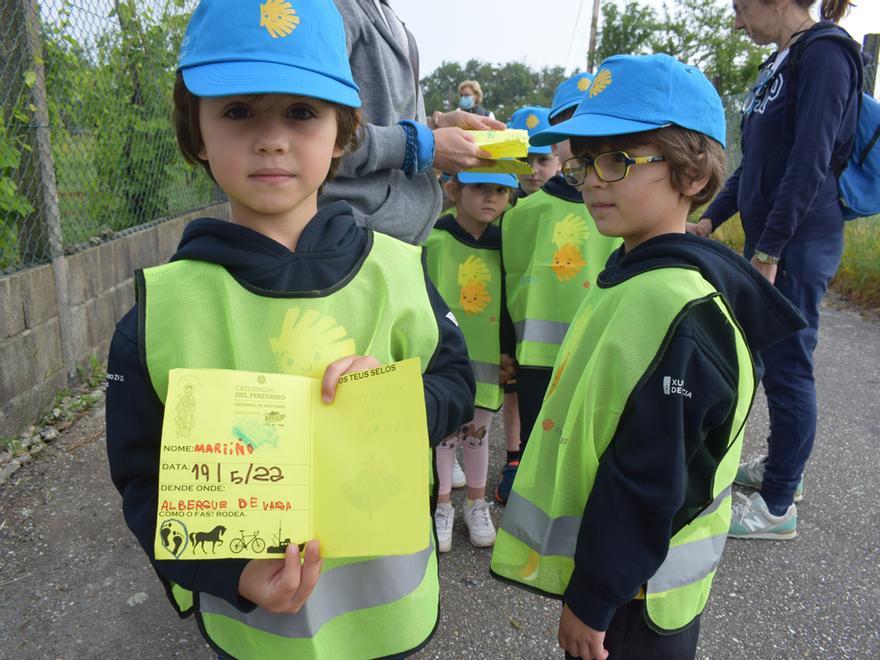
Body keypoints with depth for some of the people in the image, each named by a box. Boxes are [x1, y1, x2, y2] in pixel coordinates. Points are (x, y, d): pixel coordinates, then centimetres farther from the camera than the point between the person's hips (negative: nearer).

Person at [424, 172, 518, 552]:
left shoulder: (504, 245, 2)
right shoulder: (433, 241, -10)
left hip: (486, 360, 3)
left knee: (477, 433, 16)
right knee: (442, 432, 10)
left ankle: (476, 504, 36)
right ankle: (442, 506, 30)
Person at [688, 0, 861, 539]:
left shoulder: (825, 54, -11)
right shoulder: (781, 63, 17)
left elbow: (810, 163, -19)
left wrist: (768, 251, -21)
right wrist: (710, 219, 17)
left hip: (798, 242, -9)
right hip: (769, 236, 9)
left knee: (787, 367, -3)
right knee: (772, 357, 16)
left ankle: (778, 505, 9)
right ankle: (783, 467, 33)